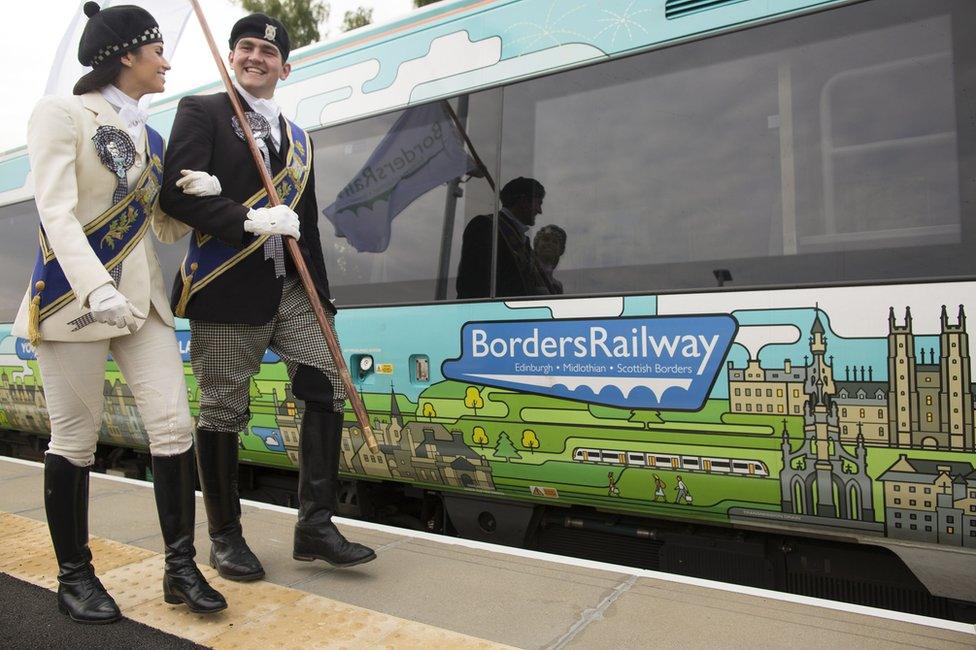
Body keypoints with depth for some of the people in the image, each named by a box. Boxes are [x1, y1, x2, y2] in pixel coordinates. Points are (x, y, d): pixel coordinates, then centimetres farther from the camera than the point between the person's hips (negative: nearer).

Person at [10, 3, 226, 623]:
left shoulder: (149, 136, 16)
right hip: (74, 296, -6)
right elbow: (57, 213, -14)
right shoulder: (62, 114, -2)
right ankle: (75, 576, 19)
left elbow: (168, 229, 18)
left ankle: (181, 567, 8)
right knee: (76, 439, 2)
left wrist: (199, 197, -2)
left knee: (174, 425, -3)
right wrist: (97, 289, -28)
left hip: (142, 299, 6)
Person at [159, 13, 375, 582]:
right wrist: (248, 220, -21)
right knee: (223, 412, 2)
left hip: (289, 287, 5)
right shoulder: (201, 112, 5)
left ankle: (315, 526, 4)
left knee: (328, 383, -7)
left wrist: (323, 297, 15)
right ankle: (225, 538, 19)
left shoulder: (298, 139, 21)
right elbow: (177, 193, -9)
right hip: (227, 290, -5)